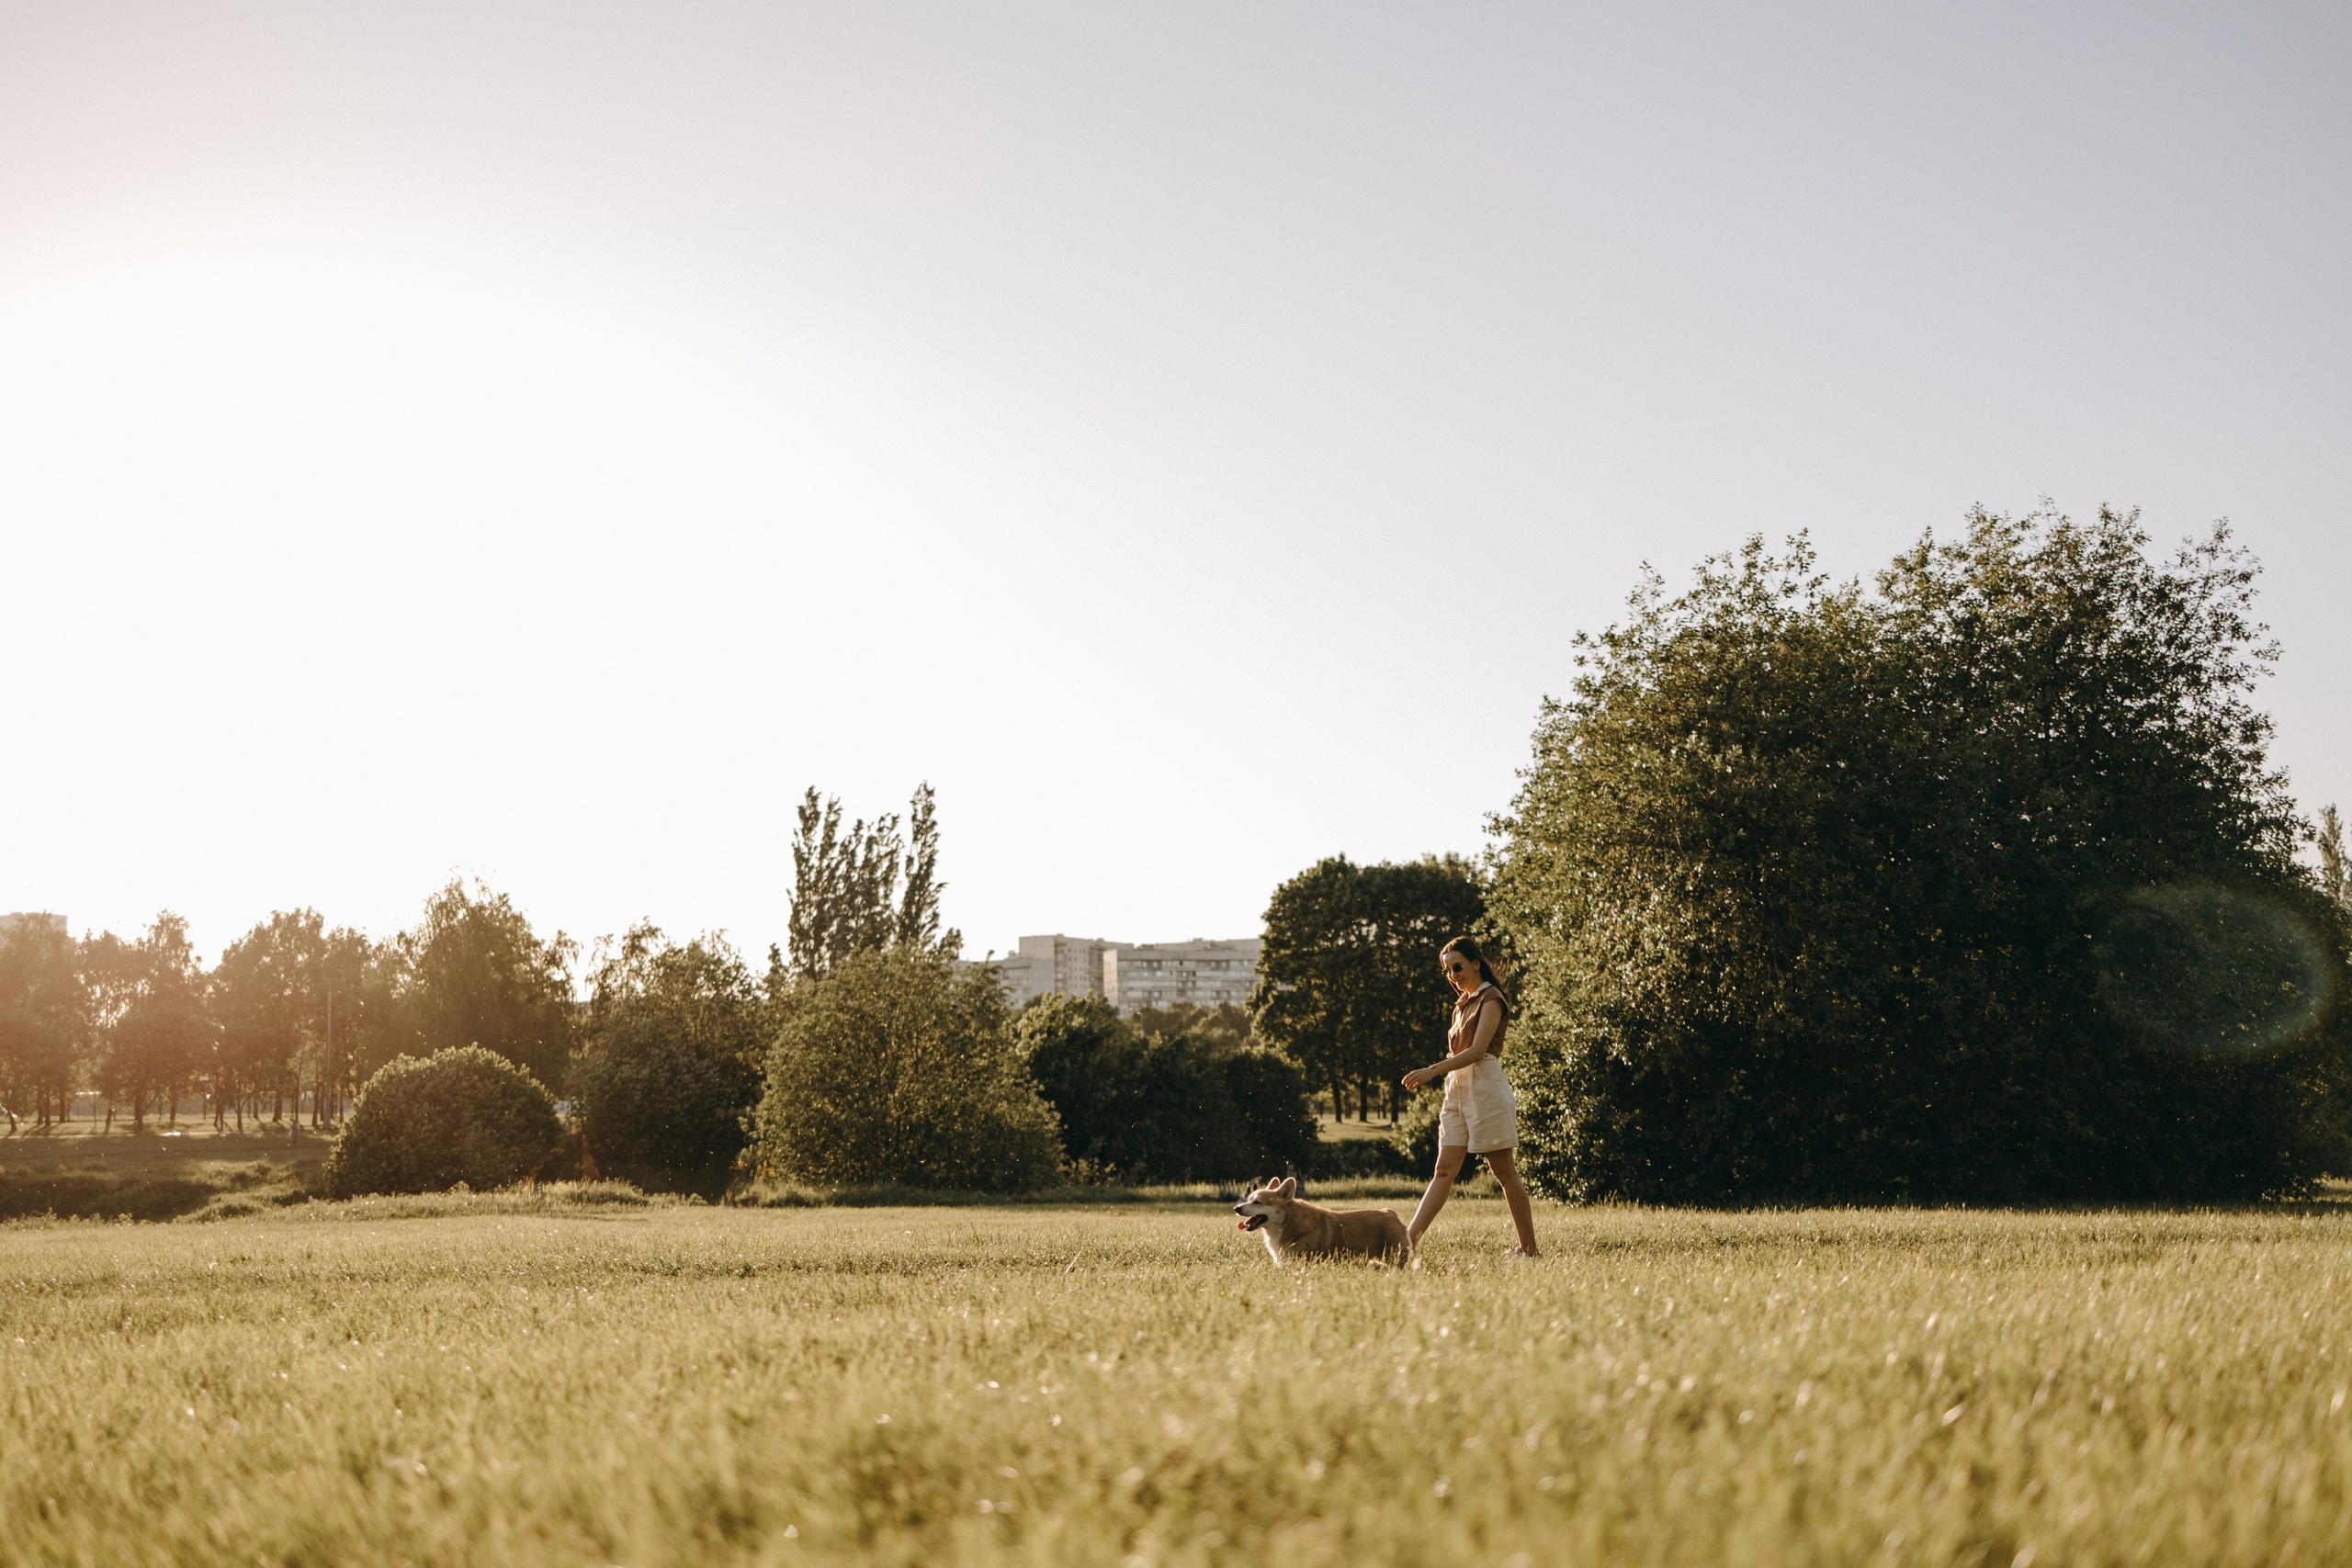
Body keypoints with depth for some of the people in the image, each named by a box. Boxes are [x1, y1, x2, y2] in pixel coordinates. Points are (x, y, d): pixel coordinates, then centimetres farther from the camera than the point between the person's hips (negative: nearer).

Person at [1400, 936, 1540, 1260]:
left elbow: (1477, 1050, -18)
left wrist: (1433, 1071, -24)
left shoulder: (1491, 1000, -7)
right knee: (1444, 1170, -1)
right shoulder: (1463, 1004, 19)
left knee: (1504, 1173, -3)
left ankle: (1529, 1249, 3)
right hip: (1457, 1090, 8)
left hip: (1485, 1089, -8)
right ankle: (1409, 1238, -11)